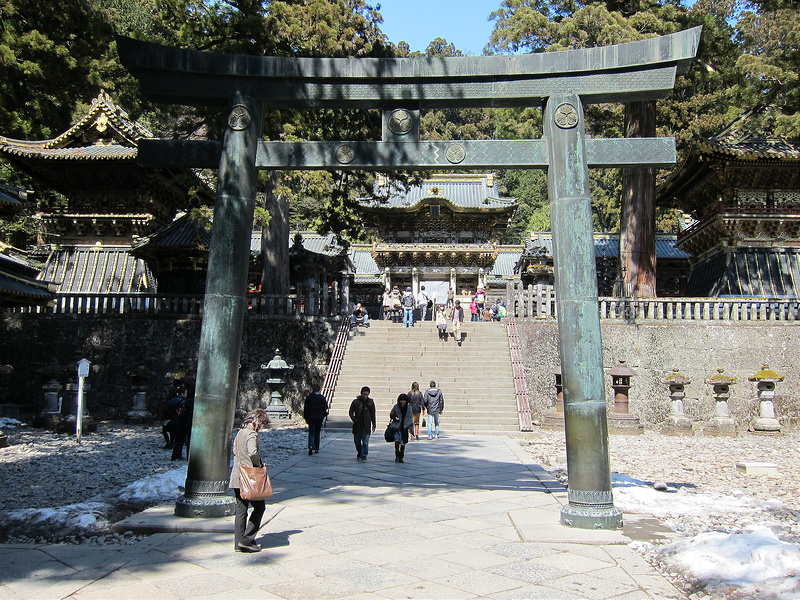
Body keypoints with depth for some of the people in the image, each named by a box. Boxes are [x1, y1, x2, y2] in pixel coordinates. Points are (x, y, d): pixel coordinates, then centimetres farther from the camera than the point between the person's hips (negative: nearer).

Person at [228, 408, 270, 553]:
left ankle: (238, 543, 14)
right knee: (259, 507, 3)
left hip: (237, 478, 8)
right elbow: (253, 453, -29)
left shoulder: (240, 432, 12)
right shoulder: (251, 434, -15)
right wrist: (260, 464, -12)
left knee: (241, 510, 11)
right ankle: (247, 540, 1)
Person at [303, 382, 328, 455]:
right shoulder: (322, 397, -4)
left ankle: (311, 446, -24)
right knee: (317, 433, 12)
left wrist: (306, 418, 7)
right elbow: (325, 407, -3)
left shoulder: (308, 397, -3)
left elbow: (306, 408, 0)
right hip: (319, 418, 1)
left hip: (311, 417, -1)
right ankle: (316, 448, 14)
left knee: (311, 433, 1)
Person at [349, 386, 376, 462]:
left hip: (366, 426, -1)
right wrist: (354, 420, -10)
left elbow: (373, 415, 10)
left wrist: (373, 425, 9)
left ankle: (363, 457, 0)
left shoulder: (371, 402, 3)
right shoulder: (356, 402, -1)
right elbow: (351, 412, 7)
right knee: (357, 441, 9)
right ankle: (359, 453, 31)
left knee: (365, 442, -7)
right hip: (357, 425, 1)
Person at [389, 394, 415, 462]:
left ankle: (401, 457, 20)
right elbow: (391, 415, 10)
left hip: (404, 428, 2)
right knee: (397, 440, -21)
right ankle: (397, 456, -8)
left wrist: (410, 428, 2)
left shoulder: (409, 408, 2)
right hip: (396, 426, -2)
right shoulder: (396, 407, -2)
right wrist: (395, 418, -12)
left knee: (403, 443, 6)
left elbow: (410, 418, 8)